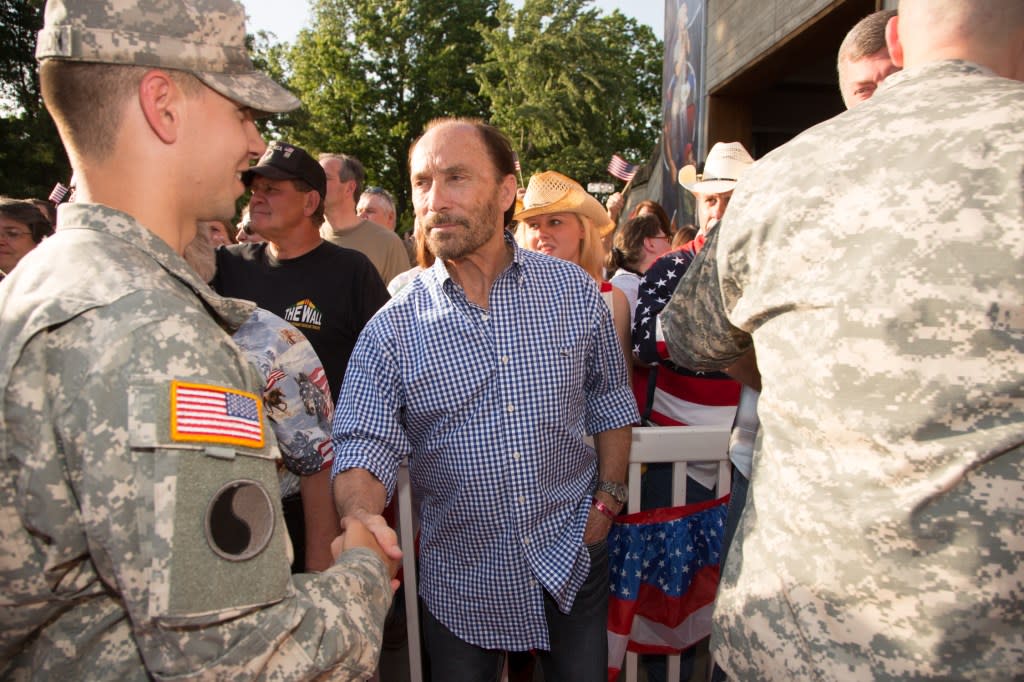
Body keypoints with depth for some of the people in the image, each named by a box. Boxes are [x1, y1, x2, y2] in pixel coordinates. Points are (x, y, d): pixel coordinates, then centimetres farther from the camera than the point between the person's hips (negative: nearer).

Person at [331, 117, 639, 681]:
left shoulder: (576, 292, -5)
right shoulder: (392, 329, -11)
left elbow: (610, 403, 6)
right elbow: (363, 446, -14)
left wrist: (608, 498, 0)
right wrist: (362, 517, -34)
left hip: (572, 563, 1)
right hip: (461, 579, -1)